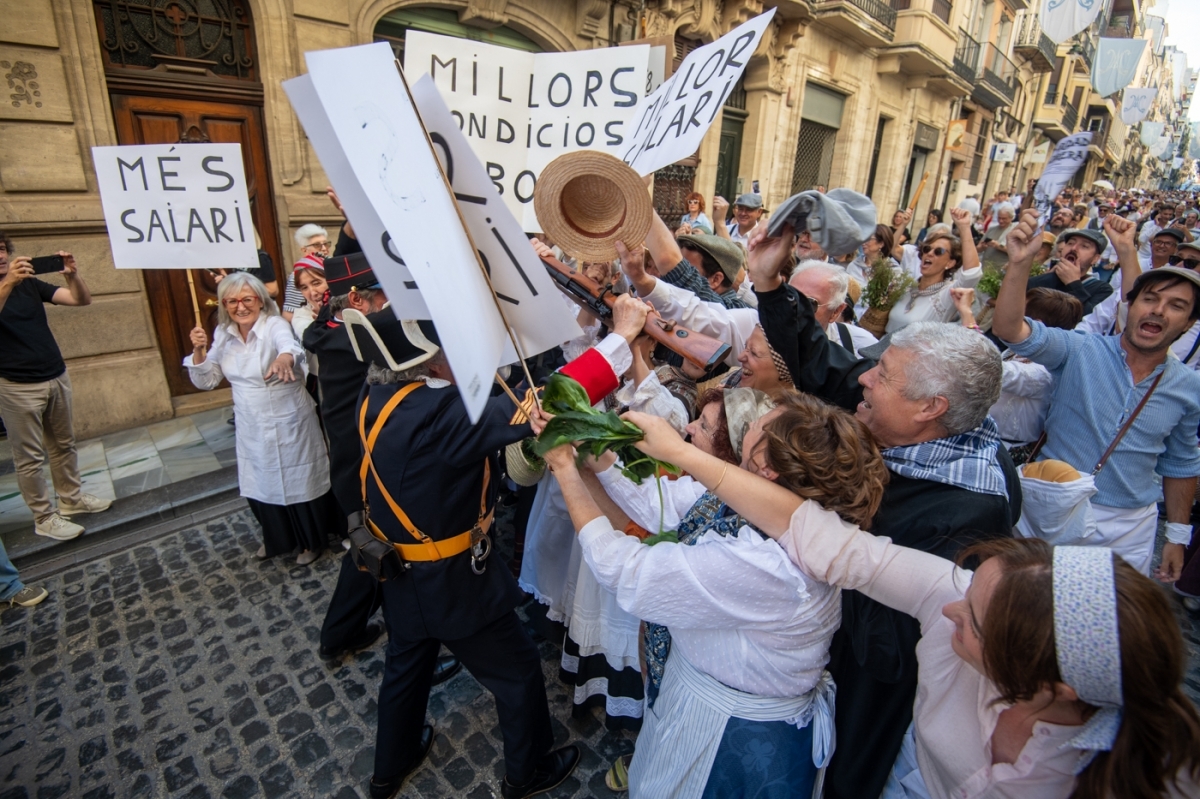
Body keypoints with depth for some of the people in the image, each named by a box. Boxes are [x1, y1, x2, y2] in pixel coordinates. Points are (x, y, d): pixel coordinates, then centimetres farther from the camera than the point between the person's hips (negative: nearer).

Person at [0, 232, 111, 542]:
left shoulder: (30, 284, 5)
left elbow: (82, 299, -3)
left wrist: (72, 274, -21)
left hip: (57, 377, 5)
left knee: (63, 445, 16)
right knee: (30, 456, 4)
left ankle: (71, 498, 30)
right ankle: (44, 518, 13)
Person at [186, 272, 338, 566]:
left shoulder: (275, 325, -17)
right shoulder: (223, 334, 1)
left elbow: (292, 346, -41)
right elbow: (207, 381, 6)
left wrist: (285, 357, -65)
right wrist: (198, 351, -11)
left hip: (288, 424, -6)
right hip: (251, 428, 6)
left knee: (299, 482, 9)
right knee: (259, 485, 19)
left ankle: (312, 541, 32)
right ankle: (279, 538, 43)